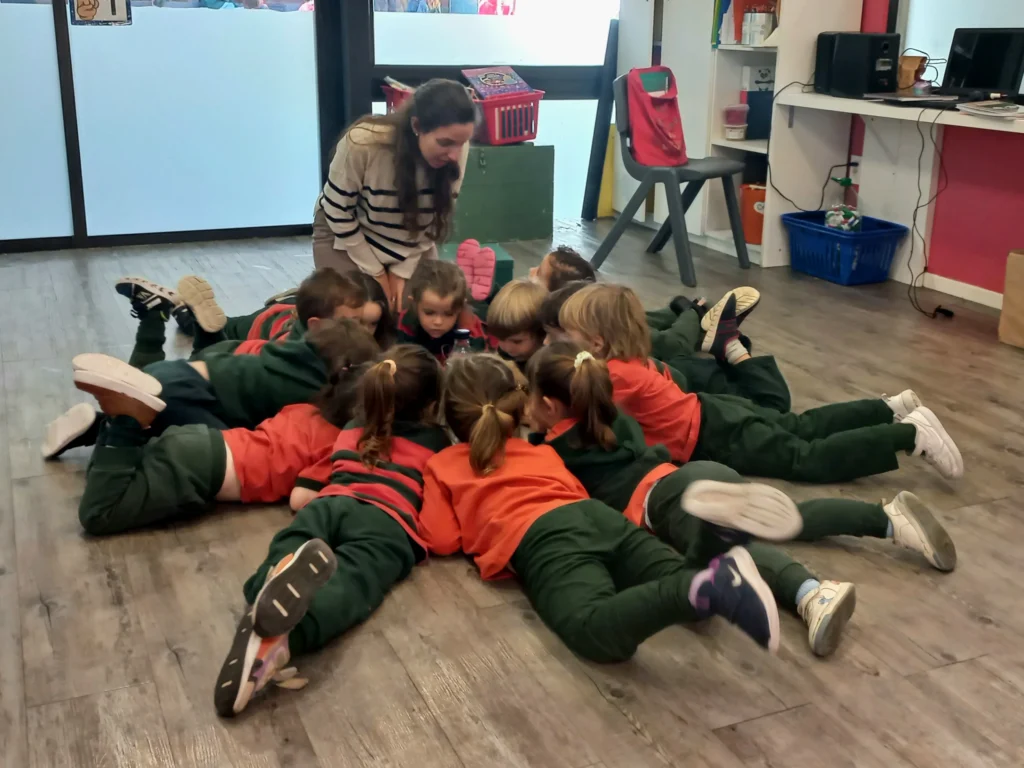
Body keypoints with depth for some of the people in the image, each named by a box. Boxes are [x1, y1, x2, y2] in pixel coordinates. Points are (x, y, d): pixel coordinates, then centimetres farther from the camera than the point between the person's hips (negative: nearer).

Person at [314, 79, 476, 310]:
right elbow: (338, 212, -20)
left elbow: (437, 216, -9)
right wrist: (375, 272, -14)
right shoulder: (362, 143, -35)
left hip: (412, 242, 3)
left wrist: (402, 270, -10)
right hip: (347, 234, -3)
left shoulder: (456, 150, -25)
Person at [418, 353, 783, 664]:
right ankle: (723, 576, -41)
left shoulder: (440, 466, 26)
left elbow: (442, 539, 16)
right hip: (595, 514, 6)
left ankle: (706, 589, -52)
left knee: (596, 630, -32)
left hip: (538, 538, -6)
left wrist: (432, 506, 37)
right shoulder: (540, 452, 37)